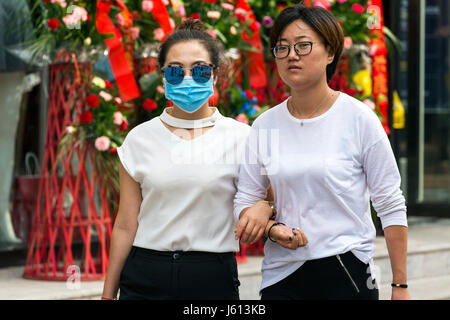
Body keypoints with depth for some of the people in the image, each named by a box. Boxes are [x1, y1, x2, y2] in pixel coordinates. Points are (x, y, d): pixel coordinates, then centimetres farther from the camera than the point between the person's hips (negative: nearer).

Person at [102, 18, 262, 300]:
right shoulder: (141, 139, 5)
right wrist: (108, 294, 6)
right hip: (144, 279, 1)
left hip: (213, 278, -1)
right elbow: (125, 226, 6)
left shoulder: (240, 137, 1)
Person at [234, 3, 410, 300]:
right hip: (281, 274, 3)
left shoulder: (358, 118, -7)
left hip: (347, 272, -3)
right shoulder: (265, 125, 4)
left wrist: (400, 287, -6)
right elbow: (244, 201, 9)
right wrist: (272, 228, -13)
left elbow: (391, 206, -5)